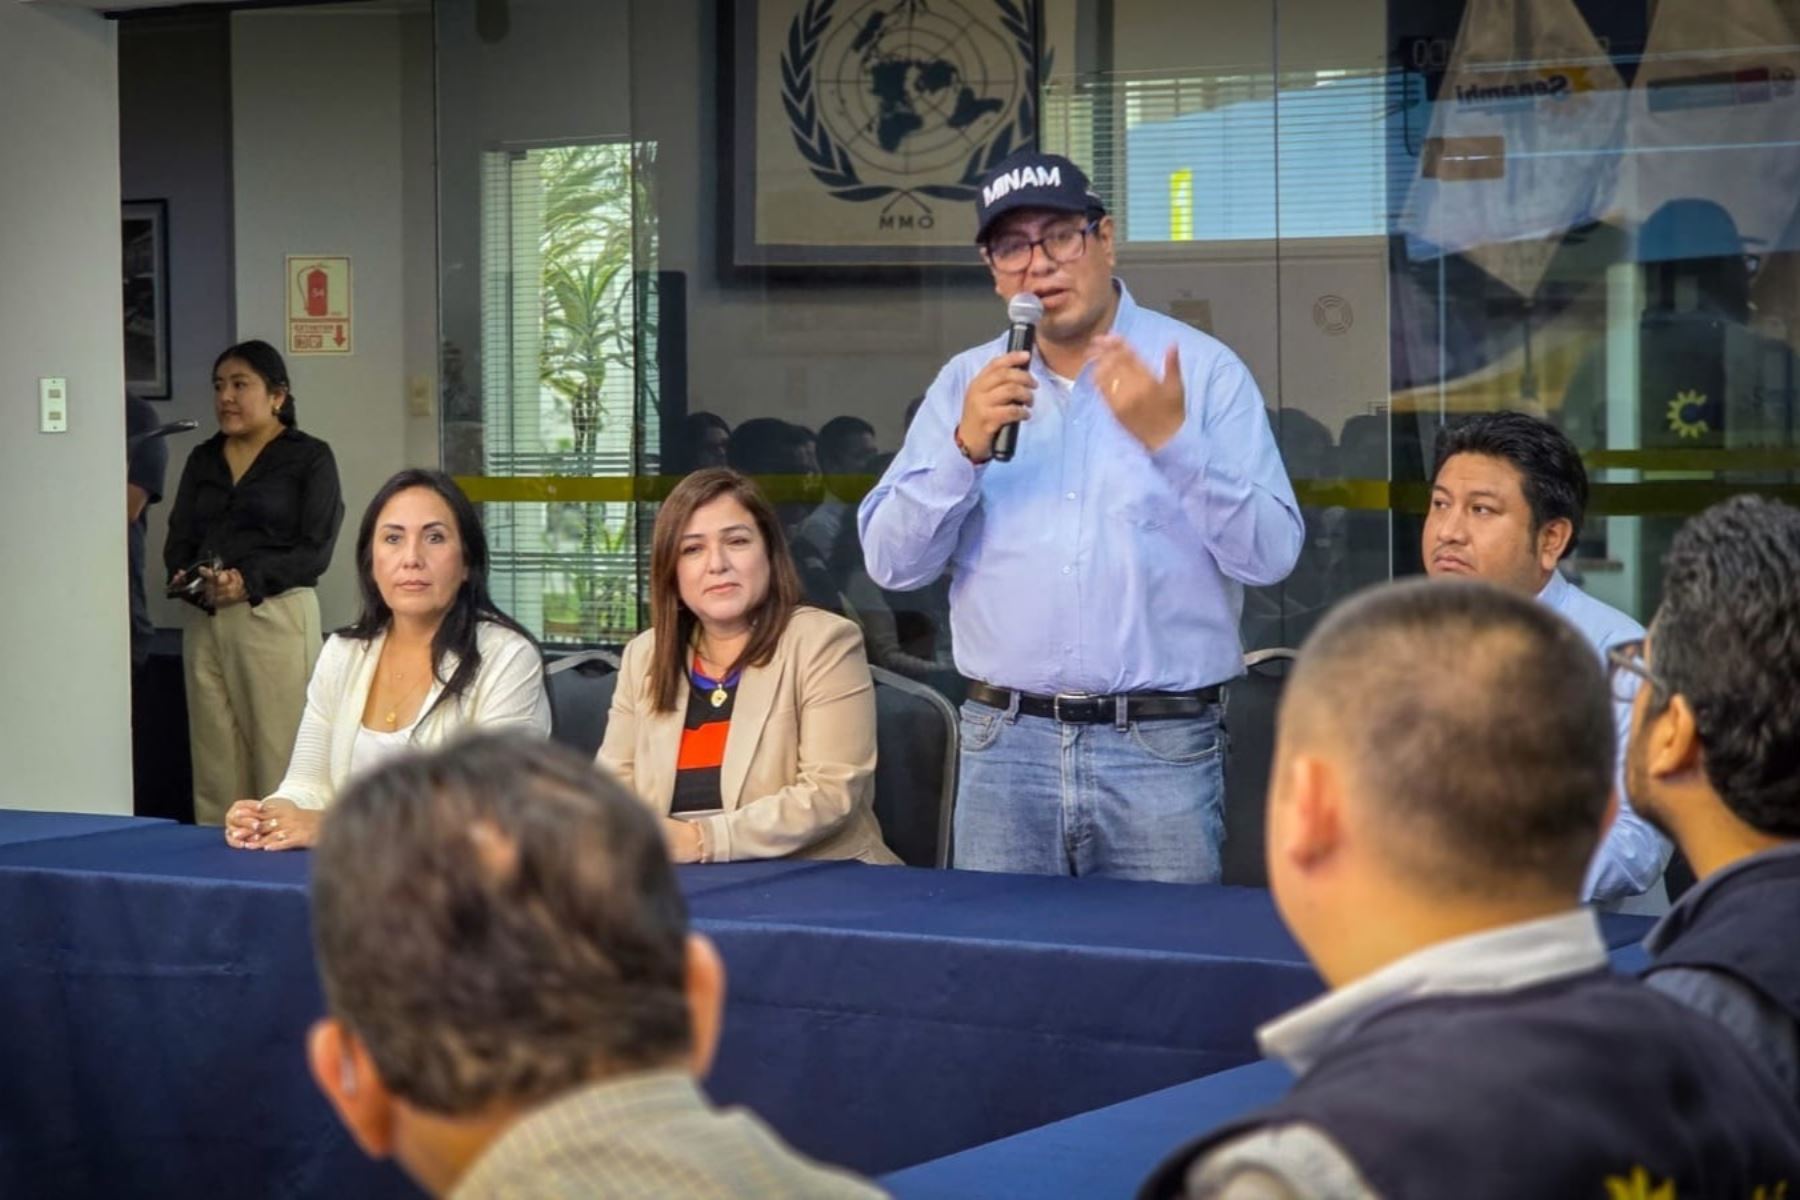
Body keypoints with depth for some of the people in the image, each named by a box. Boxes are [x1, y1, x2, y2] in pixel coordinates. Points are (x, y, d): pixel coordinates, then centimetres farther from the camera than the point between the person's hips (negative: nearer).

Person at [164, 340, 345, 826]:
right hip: (205, 620, 5)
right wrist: (187, 578, -8)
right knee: (214, 766, 3)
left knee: (280, 759, -8)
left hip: (275, 616, -5)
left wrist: (249, 580, -18)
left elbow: (316, 550, -7)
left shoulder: (309, 457, 1)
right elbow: (179, 538, 13)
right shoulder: (203, 459, 19)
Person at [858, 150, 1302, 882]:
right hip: (1004, 745, 2)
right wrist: (966, 450, -11)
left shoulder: (1204, 371, 1)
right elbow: (892, 563, 3)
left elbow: (1270, 555, -7)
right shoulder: (967, 383, 10)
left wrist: (1172, 439, -19)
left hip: (1161, 746, -2)